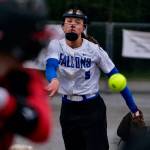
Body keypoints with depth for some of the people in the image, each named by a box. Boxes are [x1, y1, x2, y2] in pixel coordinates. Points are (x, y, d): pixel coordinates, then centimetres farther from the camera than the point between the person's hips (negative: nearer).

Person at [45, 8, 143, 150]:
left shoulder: (94, 49, -11)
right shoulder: (56, 45, -6)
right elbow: (50, 66, -26)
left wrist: (133, 109, -15)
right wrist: (54, 80, -51)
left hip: (92, 108, -3)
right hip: (68, 110, 3)